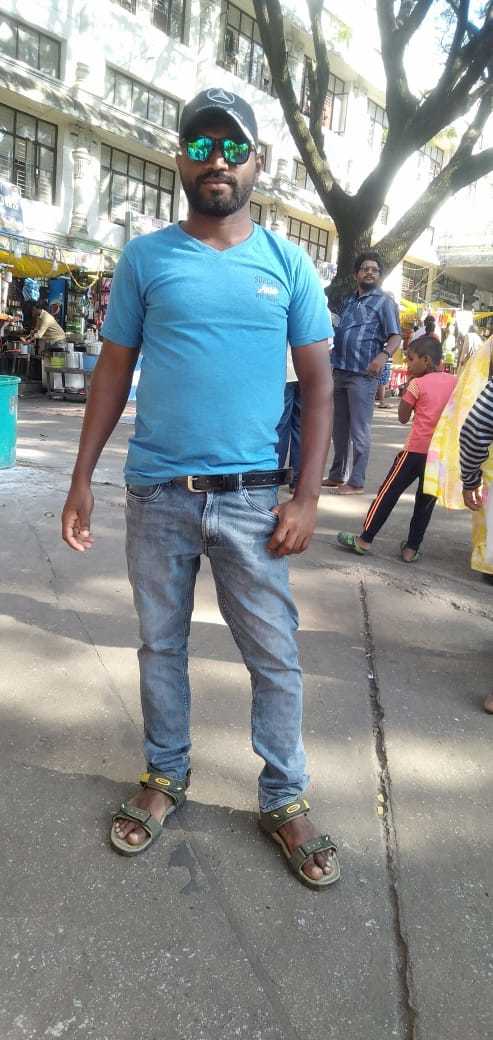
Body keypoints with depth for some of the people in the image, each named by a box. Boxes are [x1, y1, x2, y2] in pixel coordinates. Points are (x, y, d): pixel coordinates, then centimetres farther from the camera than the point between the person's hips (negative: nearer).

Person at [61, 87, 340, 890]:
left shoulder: (288, 264, 5)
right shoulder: (144, 258, 5)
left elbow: (317, 382, 4)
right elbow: (114, 371, 7)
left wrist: (307, 496, -5)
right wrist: (82, 479, 1)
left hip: (254, 498, 0)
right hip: (157, 493, 1)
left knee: (276, 657, 6)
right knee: (161, 644, 14)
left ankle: (285, 801, 26)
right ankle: (165, 777, 35)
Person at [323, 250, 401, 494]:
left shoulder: (384, 301, 0)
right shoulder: (349, 301, 19)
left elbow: (395, 336, -10)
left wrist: (384, 355, -29)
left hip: (363, 374, -7)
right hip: (340, 371, 7)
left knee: (359, 430, -5)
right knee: (339, 428, 12)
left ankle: (356, 482, -1)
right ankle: (337, 475, 22)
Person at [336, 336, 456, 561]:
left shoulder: (417, 384, -5)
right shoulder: (454, 381, 9)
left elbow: (403, 417, 2)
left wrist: (406, 387, 7)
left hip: (416, 449, -4)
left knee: (389, 492, 5)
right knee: (426, 500, 11)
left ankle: (364, 540, 9)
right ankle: (412, 548, 15)